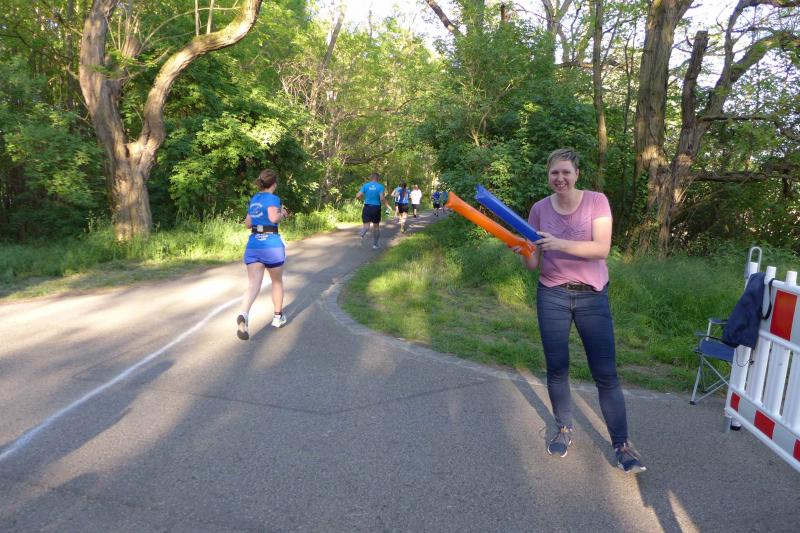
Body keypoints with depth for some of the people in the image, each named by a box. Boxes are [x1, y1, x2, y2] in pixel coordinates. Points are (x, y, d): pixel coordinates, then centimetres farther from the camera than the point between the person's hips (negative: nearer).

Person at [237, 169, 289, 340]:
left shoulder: (254, 199, 16)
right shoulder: (272, 198, -5)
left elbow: (247, 224, 22)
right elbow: (274, 218, -22)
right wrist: (282, 213, -3)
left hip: (253, 245, 5)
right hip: (271, 244, -5)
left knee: (253, 285, -6)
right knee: (277, 281, 17)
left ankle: (244, 315, -32)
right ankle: (278, 317, 28)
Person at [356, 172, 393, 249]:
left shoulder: (365, 185, 0)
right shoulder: (380, 186, -5)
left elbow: (358, 196, -5)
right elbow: (382, 199, -16)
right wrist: (388, 206, -3)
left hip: (367, 207, 0)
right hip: (376, 208, 0)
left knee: (366, 225, 1)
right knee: (376, 226, 16)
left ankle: (363, 232, -36)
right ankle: (375, 244, 23)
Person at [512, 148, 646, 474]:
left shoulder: (596, 201, -5)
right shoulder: (539, 209, 1)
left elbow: (602, 249, -18)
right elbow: (534, 264, 2)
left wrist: (560, 243, -30)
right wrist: (523, 252, -21)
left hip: (592, 296, -2)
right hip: (552, 296, 2)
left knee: (605, 373, -2)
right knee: (556, 368, 9)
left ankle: (622, 445, 11)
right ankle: (564, 429, 29)